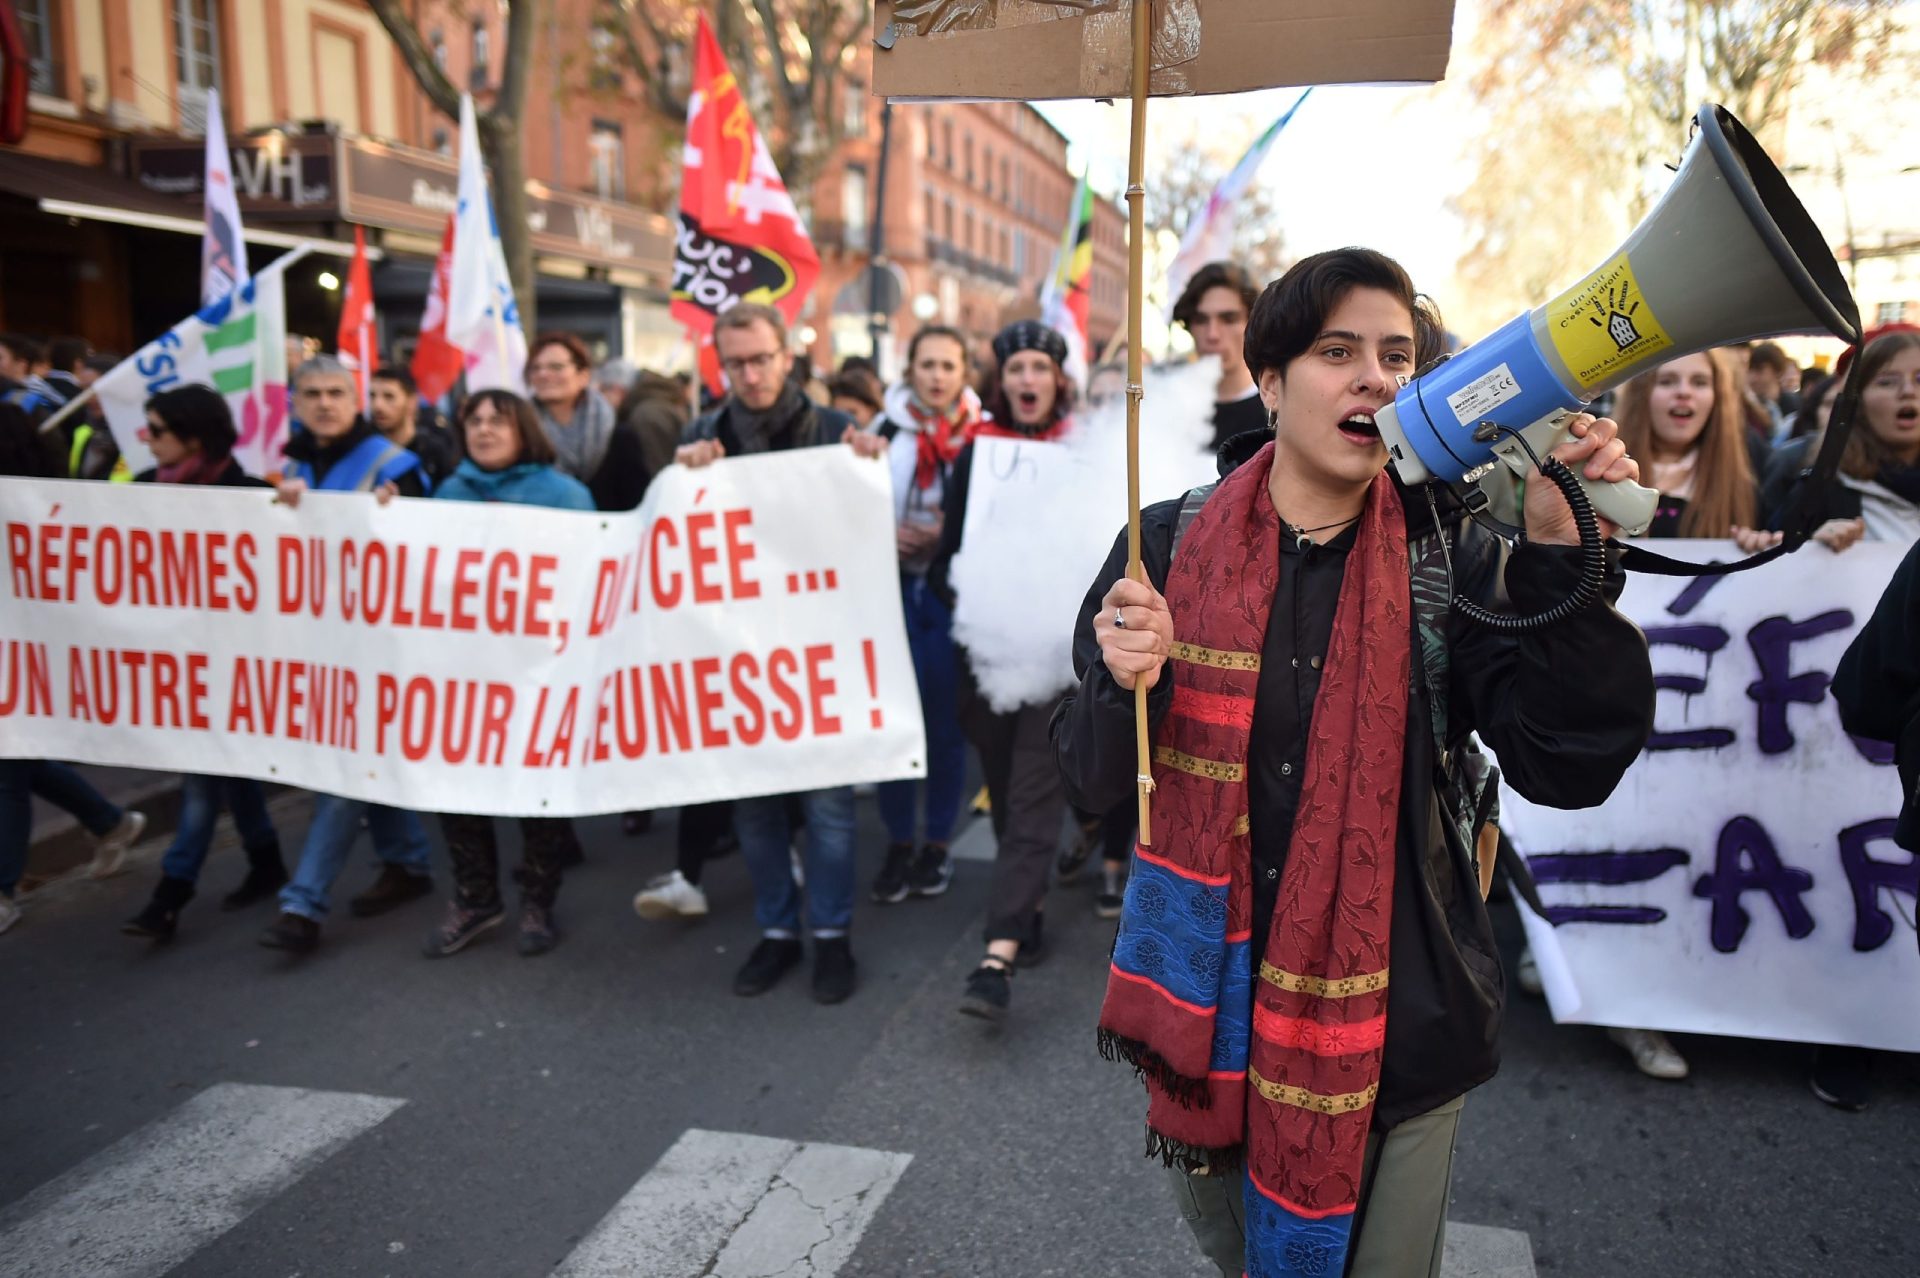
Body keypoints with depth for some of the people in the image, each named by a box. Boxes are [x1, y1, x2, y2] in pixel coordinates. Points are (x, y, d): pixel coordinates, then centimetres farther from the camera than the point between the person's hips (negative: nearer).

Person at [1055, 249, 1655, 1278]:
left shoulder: (1453, 559, -5)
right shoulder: (1173, 542, -5)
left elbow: (1568, 766, -14)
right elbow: (1095, 781, -4)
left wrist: (1562, 553, -24)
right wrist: (1126, 686, -25)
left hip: (1394, 1030, -1)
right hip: (1209, 1007, 1)